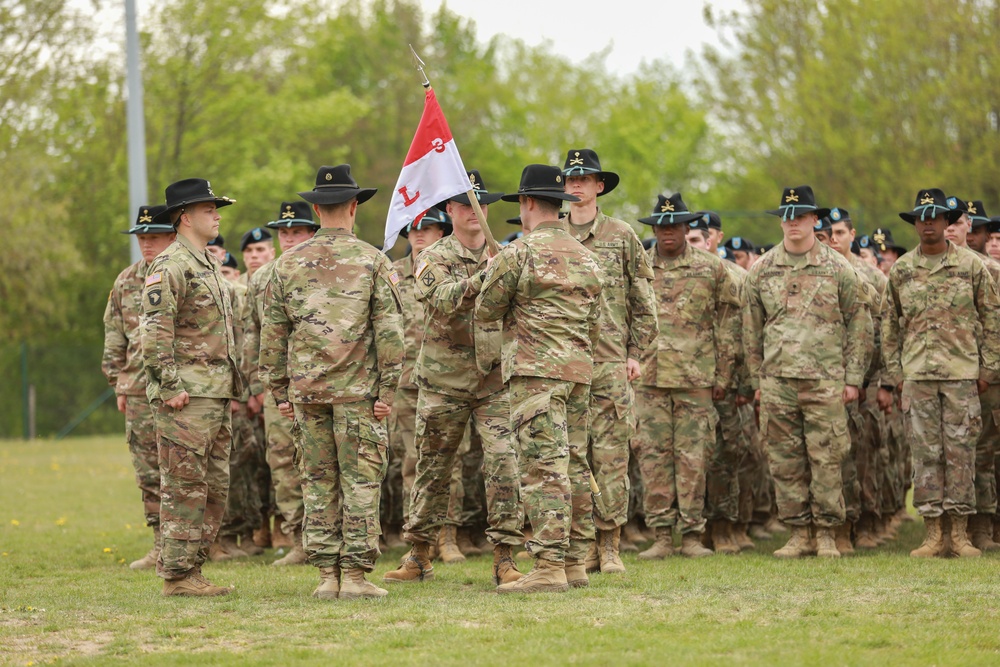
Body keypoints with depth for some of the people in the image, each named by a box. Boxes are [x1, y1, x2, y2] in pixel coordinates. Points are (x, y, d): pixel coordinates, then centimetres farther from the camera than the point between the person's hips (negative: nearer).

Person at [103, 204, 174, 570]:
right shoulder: (126, 282, 12)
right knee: (148, 471, 6)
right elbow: (114, 338, 17)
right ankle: (161, 546, 12)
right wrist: (119, 386, 12)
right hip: (139, 392, 5)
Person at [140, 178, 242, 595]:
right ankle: (177, 574, -5)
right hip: (188, 394, -10)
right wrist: (169, 386, -21)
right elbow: (154, 332, -18)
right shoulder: (170, 266, -10)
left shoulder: (209, 266, 20)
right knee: (184, 487, -8)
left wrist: (230, 388, 21)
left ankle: (192, 567, 14)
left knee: (215, 487, 10)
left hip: (217, 393, 10)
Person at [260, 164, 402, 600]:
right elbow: (389, 331, -6)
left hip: (307, 390, 3)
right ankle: (356, 575, -3)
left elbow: (272, 334, 8)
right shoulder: (373, 261, -1)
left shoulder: (289, 264, 7)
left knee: (318, 482, 7)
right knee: (360, 481, 0)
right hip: (358, 389, -3)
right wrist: (388, 390, -3)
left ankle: (327, 575, 7)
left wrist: (279, 392, 14)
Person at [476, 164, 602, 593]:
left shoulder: (518, 254, -9)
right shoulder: (585, 257, 15)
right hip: (579, 370, 8)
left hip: (536, 371, -8)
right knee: (574, 466, 11)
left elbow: (485, 311, 0)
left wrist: (492, 274, 17)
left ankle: (549, 568, -16)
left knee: (543, 469, -11)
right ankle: (575, 563, 13)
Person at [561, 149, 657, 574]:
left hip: (610, 364, -2)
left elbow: (644, 302, 8)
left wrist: (635, 353, 1)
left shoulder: (622, 236, 7)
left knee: (611, 455, -4)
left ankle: (609, 545, -1)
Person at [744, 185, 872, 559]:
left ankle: (826, 535, 4)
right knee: (785, 461, 2)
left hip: (825, 381, -2)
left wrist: (853, 378, 1)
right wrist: (757, 379, 10)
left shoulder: (838, 269, 4)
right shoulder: (761, 271, 9)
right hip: (777, 381, 2)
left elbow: (858, 325, 6)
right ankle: (798, 533, 9)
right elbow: (751, 330, 14)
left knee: (826, 459, -3)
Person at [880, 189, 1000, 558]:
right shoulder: (900, 270, 8)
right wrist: (888, 380, 8)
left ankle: (960, 533, 5)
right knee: (925, 452, 1)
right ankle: (932, 533, 6)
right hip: (917, 375, 1)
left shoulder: (970, 265, 3)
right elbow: (890, 328, 12)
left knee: (961, 451, -1)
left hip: (962, 373, -1)